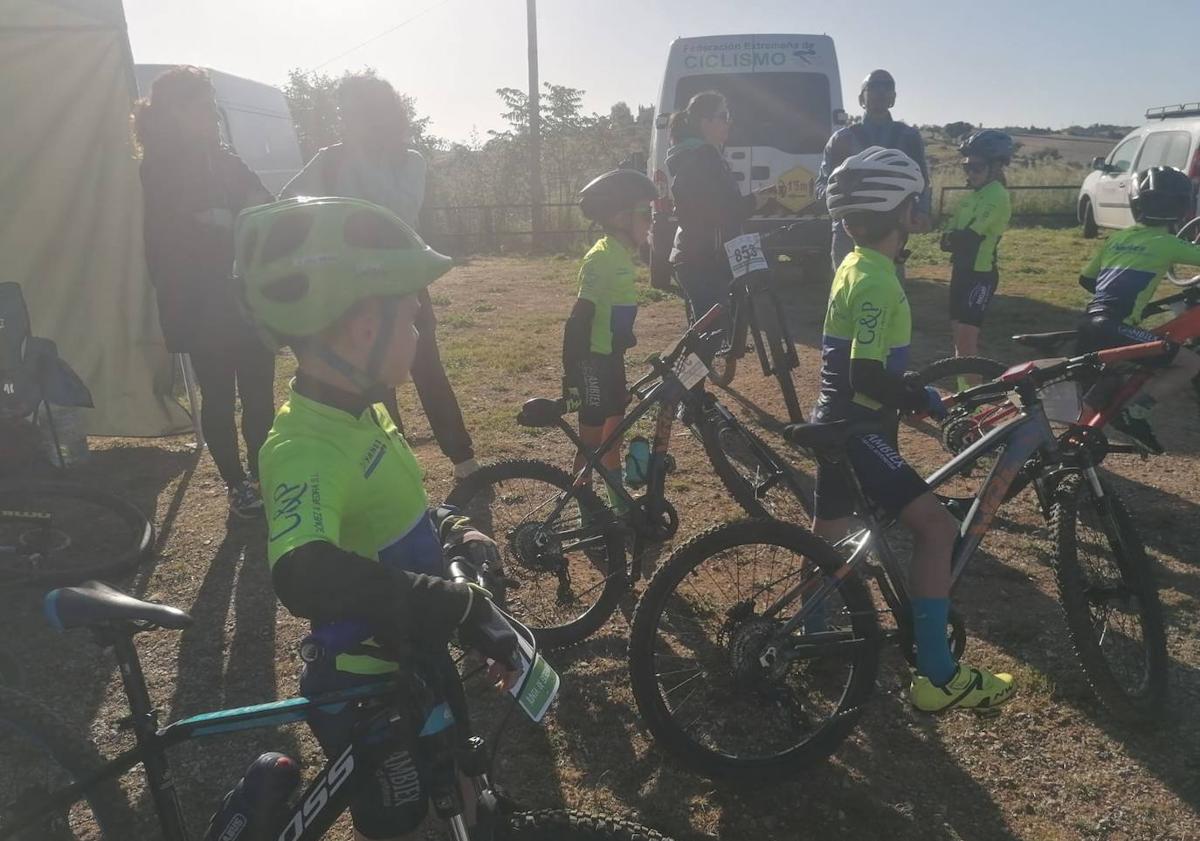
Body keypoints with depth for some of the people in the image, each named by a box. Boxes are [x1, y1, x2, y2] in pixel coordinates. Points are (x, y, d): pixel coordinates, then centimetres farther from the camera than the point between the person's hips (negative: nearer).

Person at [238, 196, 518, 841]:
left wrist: (455, 534, -6)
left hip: (412, 661, 8)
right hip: (364, 688, -8)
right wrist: (462, 609, -48)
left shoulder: (358, 413, -2)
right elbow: (306, 577, -49)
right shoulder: (306, 450, -32)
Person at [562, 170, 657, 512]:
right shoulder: (602, 256, -19)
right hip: (593, 361, -9)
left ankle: (620, 504, 33)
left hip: (611, 358, 9)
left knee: (612, 435, 19)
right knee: (591, 442, 0)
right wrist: (572, 375, -25)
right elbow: (578, 320, -23)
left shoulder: (621, 254, 9)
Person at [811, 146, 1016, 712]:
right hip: (857, 428, -11)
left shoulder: (857, 266, 12)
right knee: (937, 526, -13)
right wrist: (923, 401, -14)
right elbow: (866, 376, -27)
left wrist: (911, 395, 21)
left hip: (840, 422, 11)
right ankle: (936, 675, -6)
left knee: (829, 533, 21)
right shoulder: (876, 280, -20)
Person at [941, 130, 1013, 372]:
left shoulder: (997, 196, -13)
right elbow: (947, 239, 5)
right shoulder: (973, 195, 14)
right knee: (960, 334, 13)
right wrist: (959, 240, -13)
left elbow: (969, 238, -23)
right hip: (962, 269, 9)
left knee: (966, 338, -11)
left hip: (981, 272, -8)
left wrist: (954, 239, -6)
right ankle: (965, 387, 25)